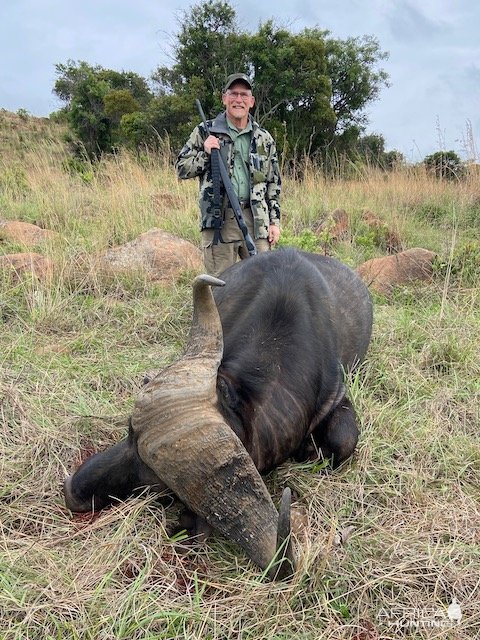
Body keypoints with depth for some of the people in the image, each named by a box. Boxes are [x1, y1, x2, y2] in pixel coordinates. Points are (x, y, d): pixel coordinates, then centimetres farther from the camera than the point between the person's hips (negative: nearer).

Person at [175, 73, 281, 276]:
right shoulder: (205, 132, 6)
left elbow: (273, 183, 14)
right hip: (218, 220, -2)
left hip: (257, 221, 2)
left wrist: (274, 221, 7)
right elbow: (181, 169, 7)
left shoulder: (264, 139, 13)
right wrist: (205, 154, -10)